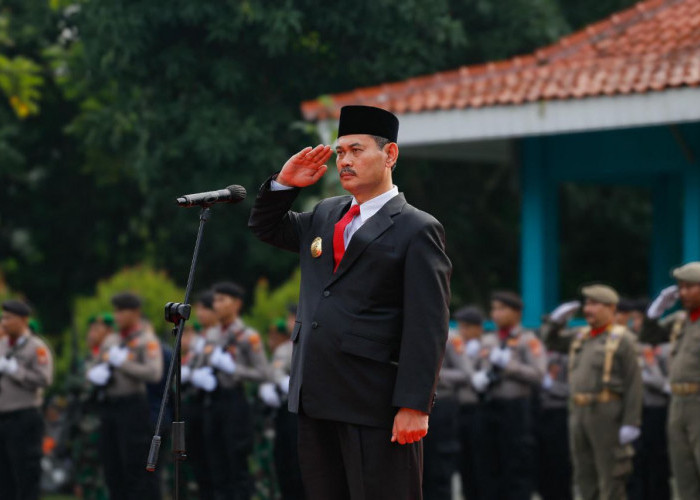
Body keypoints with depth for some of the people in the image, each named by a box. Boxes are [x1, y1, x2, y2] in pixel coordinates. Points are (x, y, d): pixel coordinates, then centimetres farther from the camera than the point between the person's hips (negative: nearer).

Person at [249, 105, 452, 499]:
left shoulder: (417, 230, -6)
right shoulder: (325, 216, 17)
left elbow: (429, 328, -12)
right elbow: (266, 228, 32)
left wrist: (414, 406, -19)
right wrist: (284, 184, 11)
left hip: (376, 407, -7)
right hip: (317, 400, 7)